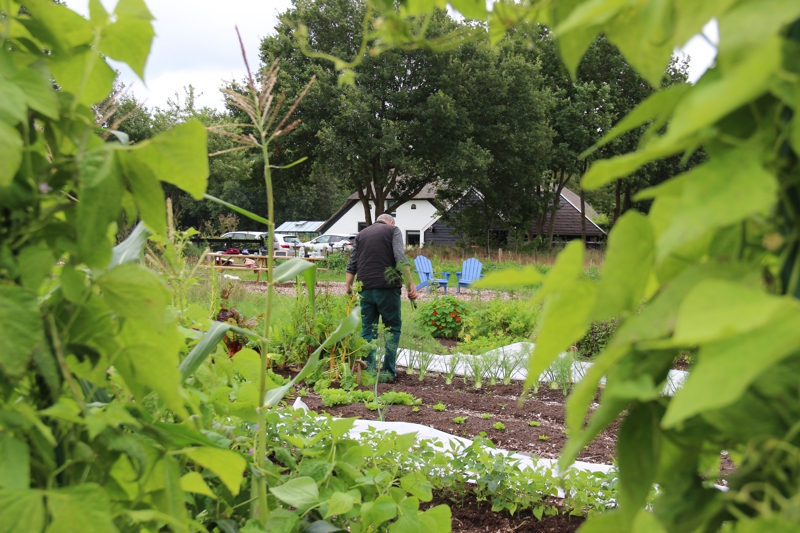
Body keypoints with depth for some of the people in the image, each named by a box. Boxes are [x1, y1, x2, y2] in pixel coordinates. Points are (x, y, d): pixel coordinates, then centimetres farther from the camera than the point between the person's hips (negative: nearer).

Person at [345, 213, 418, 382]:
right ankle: (388, 372, 2)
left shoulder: (361, 234, 19)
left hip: (365, 288, 4)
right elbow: (400, 258, -9)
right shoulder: (393, 230, 6)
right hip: (387, 286, -4)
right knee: (392, 328, 6)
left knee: (368, 329, 9)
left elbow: (352, 264, 14)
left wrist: (348, 287, 16)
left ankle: (367, 368, -2)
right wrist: (410, 284, -11)